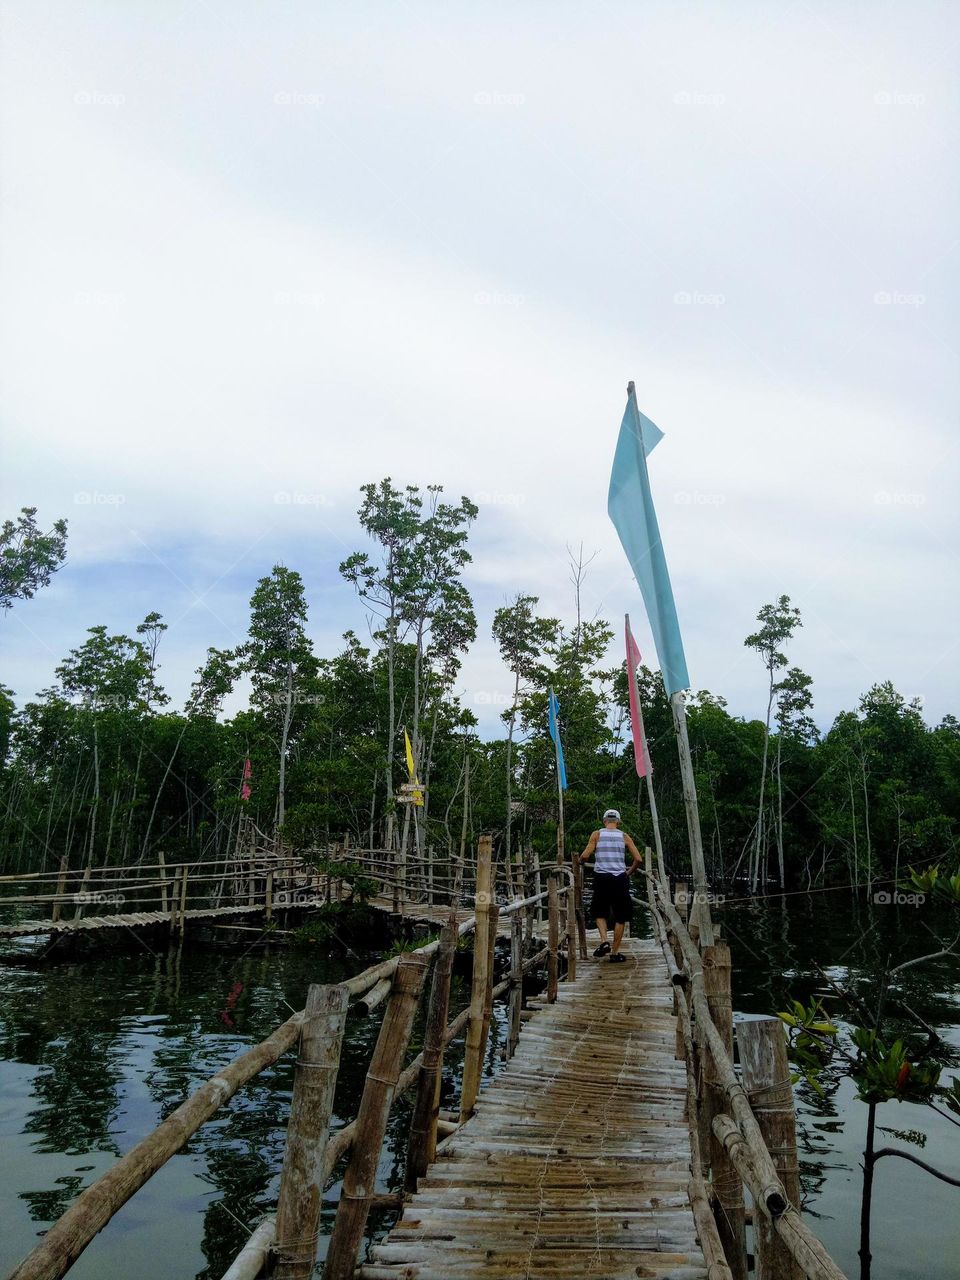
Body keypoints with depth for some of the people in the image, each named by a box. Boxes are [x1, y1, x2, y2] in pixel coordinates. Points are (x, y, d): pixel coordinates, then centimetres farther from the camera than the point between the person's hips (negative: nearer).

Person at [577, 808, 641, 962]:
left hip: (601, 878, 0)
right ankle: (615, 953, 11)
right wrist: (629, 873, 14)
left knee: (599, 912, 20)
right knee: (620, 917, 11)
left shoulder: (597, 834, 2)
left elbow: (585, 856, -7)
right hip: (620, 878, 0)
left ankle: (604, 941, -2)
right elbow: (638, 859, -1)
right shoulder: (624, 836, 5)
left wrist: (579, 861, 14)